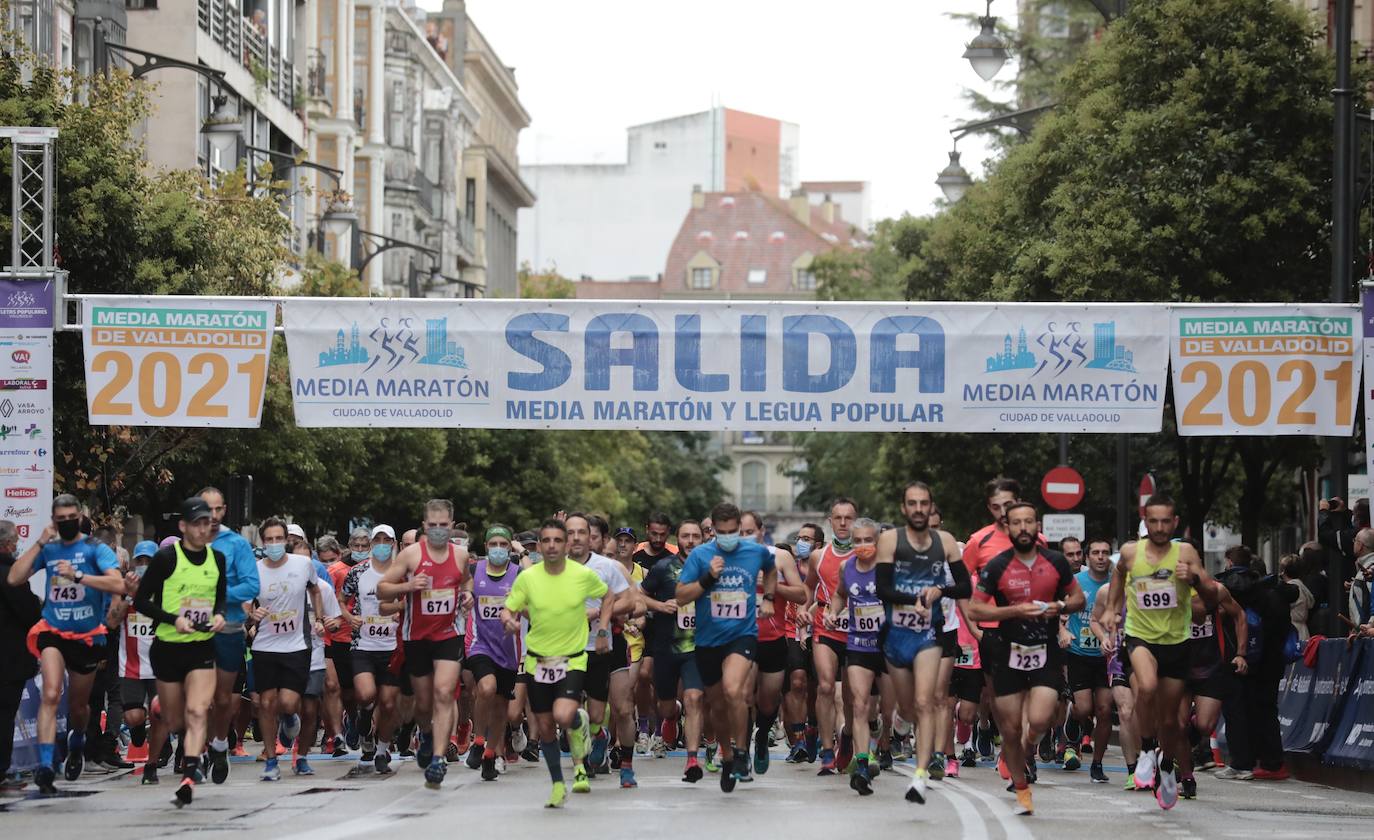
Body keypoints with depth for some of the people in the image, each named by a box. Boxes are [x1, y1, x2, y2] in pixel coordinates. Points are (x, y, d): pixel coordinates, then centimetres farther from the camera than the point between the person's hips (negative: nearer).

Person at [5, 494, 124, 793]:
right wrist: (39, 543, -9)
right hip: (53, 633, 0)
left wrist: (77, 576, -28)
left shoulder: (95, 549, -6)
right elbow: (14, 578, -5)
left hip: (87, 637, 0)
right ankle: (45, 765, -27)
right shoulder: (49, 550, 4)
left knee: (78, 704, 16)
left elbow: (118, 584, -20)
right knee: (51, 694, -22)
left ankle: (77, 742, 49)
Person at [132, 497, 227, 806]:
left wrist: (219, 614, 0)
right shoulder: (166, 557, -9)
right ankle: (150, 764, 37)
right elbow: (141, 600, -7)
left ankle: (188, 780, -24)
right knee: (172, 719, 9)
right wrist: (173, 619, -19)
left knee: (197, 713, -17)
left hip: (202, 649, 3)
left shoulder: (217, 558, 5)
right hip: (168, 648, -2)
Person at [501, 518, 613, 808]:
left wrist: (602, 631, 4)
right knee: (545, 727, 7)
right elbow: (508, 610, 1)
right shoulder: (527, 577, -6)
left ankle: (580, 722, 15)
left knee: (564, 716, -23)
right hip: (538, 661, 2)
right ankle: (558, 785, 25)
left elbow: (607, 596, 12)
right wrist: (509, 621, -22)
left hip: (573, 659, -2)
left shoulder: (584, 575, -7)